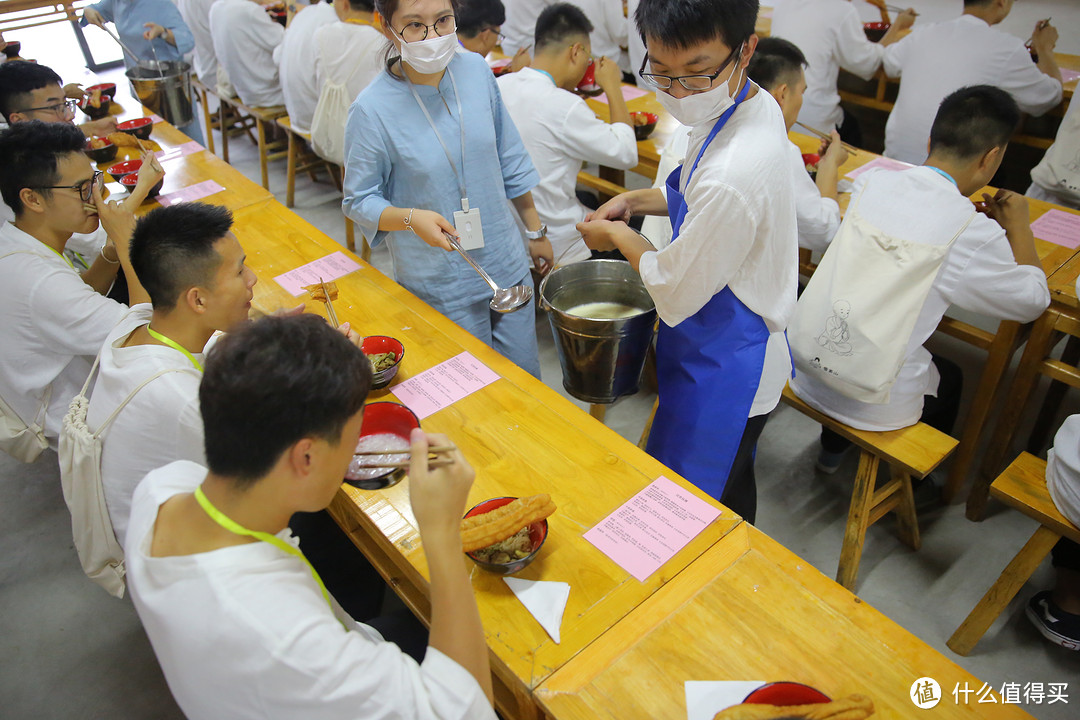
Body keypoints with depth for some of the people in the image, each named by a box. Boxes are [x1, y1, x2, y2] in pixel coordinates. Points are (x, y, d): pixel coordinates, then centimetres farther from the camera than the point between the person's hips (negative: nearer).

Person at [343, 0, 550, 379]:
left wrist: (536, 231, 13)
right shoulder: (372, 110, -18)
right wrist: (410, 218, -28)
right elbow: (359, 201, -8)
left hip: (507, 266, 4)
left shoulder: (477, 70, -5)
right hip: (441, 290, -4)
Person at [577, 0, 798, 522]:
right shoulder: (755, 105, -5)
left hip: (723, 375, -10)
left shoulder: (733, 175, -36)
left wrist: (618, 236, -7)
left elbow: (675, 292, -22)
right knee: (730, 486, 32)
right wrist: (637, 201, 4)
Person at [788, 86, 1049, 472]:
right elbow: (1033, 301, 2)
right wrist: (1018, 226, 14)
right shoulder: (974, 232, -18)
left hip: (803, 369, 4)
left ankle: (832, 448, 53)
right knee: (949, 377, 30)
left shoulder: (870, 181, -4)